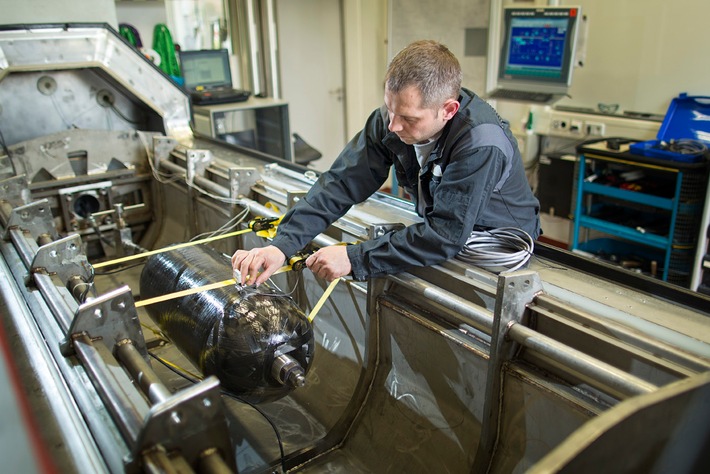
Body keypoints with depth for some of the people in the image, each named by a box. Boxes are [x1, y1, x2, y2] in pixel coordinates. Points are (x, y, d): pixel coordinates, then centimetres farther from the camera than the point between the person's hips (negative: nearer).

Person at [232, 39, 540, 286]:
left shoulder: (481, 144, -32)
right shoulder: (390, 121, -15)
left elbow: (446, 236, -35)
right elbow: (342, 182, -16)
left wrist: (354, 258, -36)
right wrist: (282, 244, -28)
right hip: (445, 240, 6)